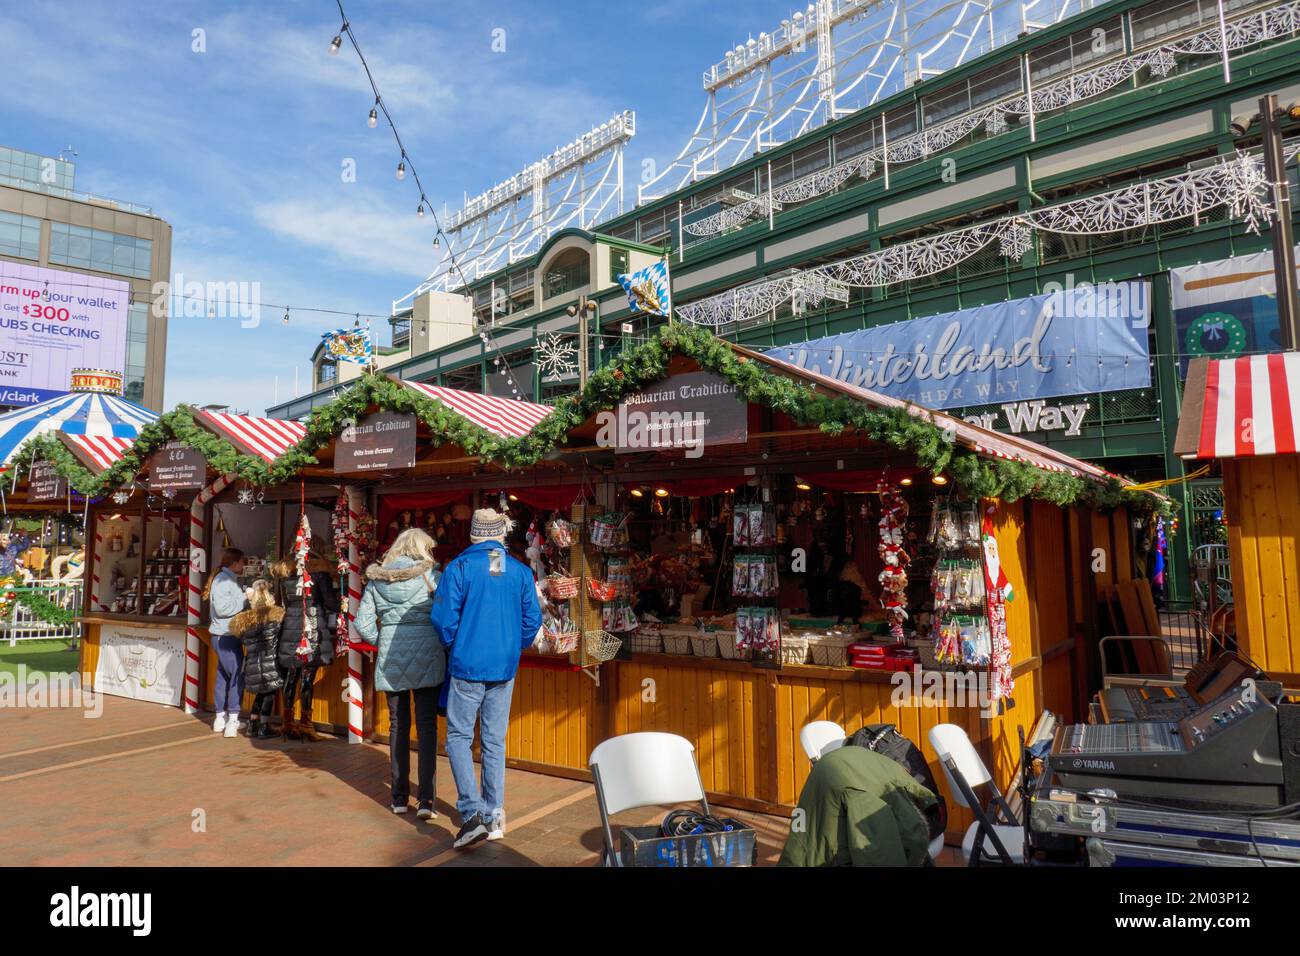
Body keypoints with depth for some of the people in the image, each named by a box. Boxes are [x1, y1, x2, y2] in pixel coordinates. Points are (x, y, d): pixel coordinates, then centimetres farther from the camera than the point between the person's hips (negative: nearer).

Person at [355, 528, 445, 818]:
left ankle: (399, 797, 21)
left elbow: (363, 624, 3)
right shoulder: (431, 576, -5)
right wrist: (445, 645, 5)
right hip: (427, 659, -3)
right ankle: (425, 799, -1)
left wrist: (382, 642, 15)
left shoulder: (376, 580, 5)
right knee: (427, 727, 3)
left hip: (391, 661, 3)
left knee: (398, 726, 13)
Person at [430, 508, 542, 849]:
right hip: (505, 669, 4)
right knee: (494, 742, 13)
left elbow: (443, 618, -10)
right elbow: (532, 621, 3)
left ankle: (472, 813, -6)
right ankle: (495, 815, 18)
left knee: (458, 737, 6)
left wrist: (452, 646, 9)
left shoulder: (459, 567, -8)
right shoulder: (521, 571, 3)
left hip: (467, 666, -4)